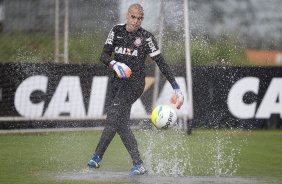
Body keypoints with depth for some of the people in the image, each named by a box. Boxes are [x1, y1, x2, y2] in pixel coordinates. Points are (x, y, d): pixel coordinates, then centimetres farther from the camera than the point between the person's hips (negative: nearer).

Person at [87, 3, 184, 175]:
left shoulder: (146, 37, -3)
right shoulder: (117, 31, 8)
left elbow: (161, 63, -4)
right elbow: (104, 55, 6)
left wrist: (176, 87, -9)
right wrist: (113, 63, -18)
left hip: (135, 82, -5)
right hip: (117, 81, 5)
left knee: (113, 117, -18)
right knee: (122, 124, 0)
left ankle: (97, 157, -10)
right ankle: (138, 165, 2)